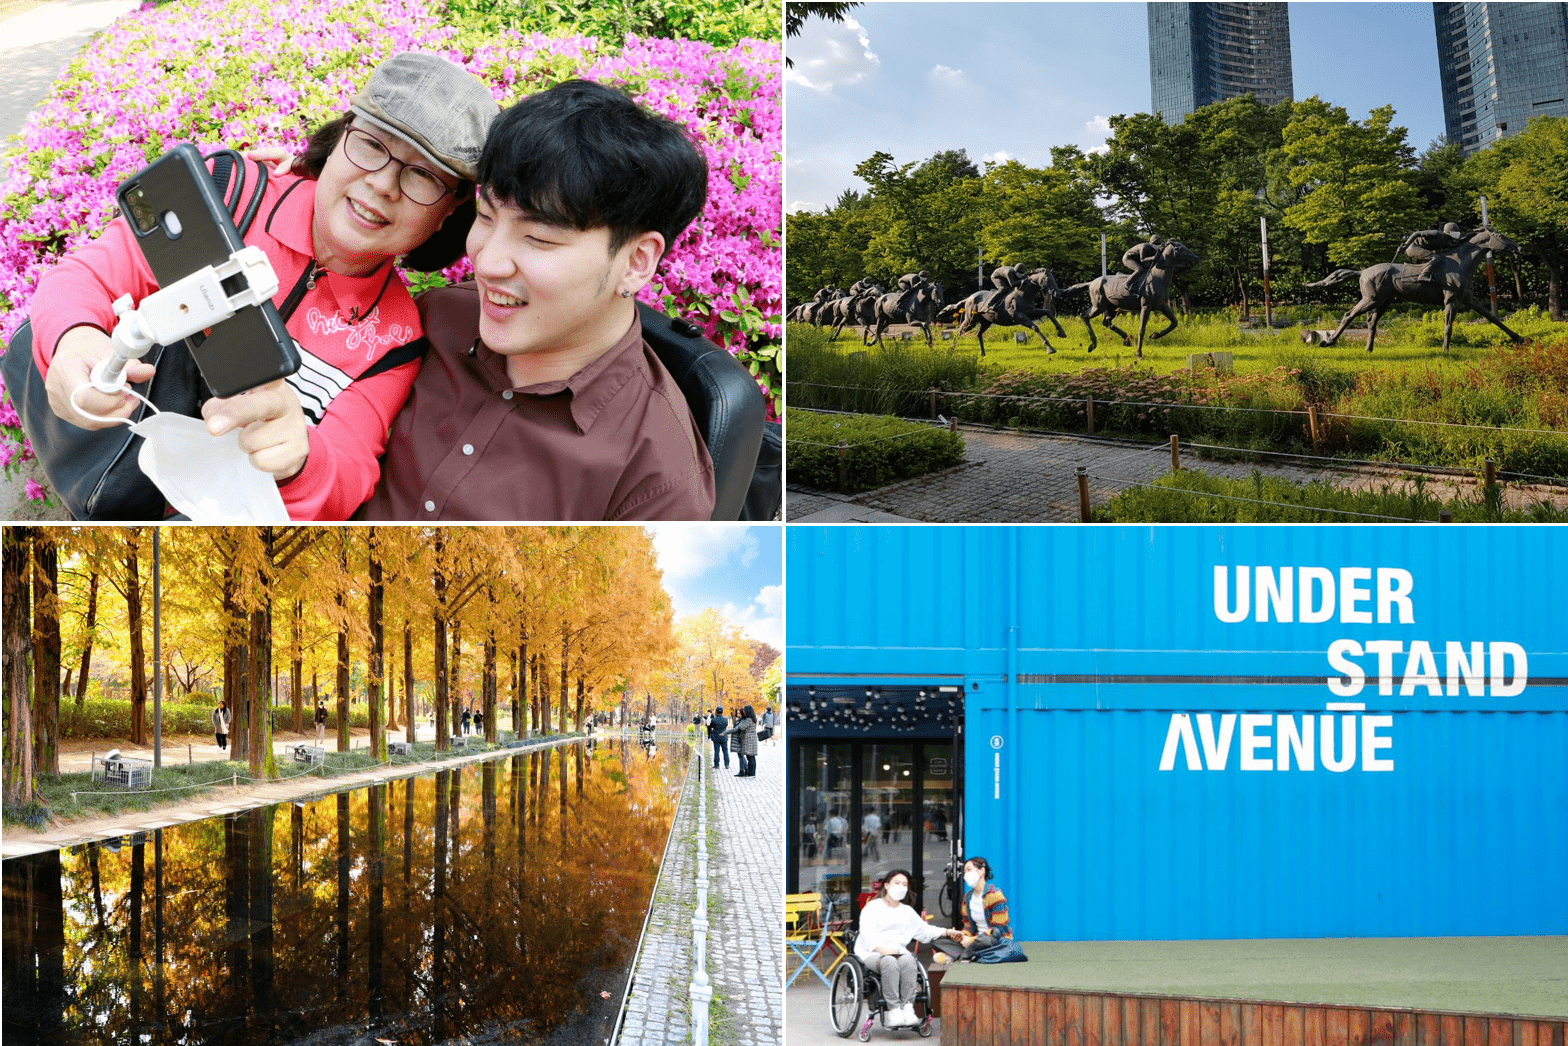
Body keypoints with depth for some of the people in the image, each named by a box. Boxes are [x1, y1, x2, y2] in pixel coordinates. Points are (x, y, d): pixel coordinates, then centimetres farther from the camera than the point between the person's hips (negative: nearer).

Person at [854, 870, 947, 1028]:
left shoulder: (907, 911, 29)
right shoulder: (873, 907, 12)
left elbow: (924, 931, 22)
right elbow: (867, 933, -3)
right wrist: (880, 948, -22)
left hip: (897, 951, 4)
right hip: (872, 952, -4)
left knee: (908, 960, -33)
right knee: (889, 962, -37)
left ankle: (907, 1008, -38)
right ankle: (893, 1010, -41)